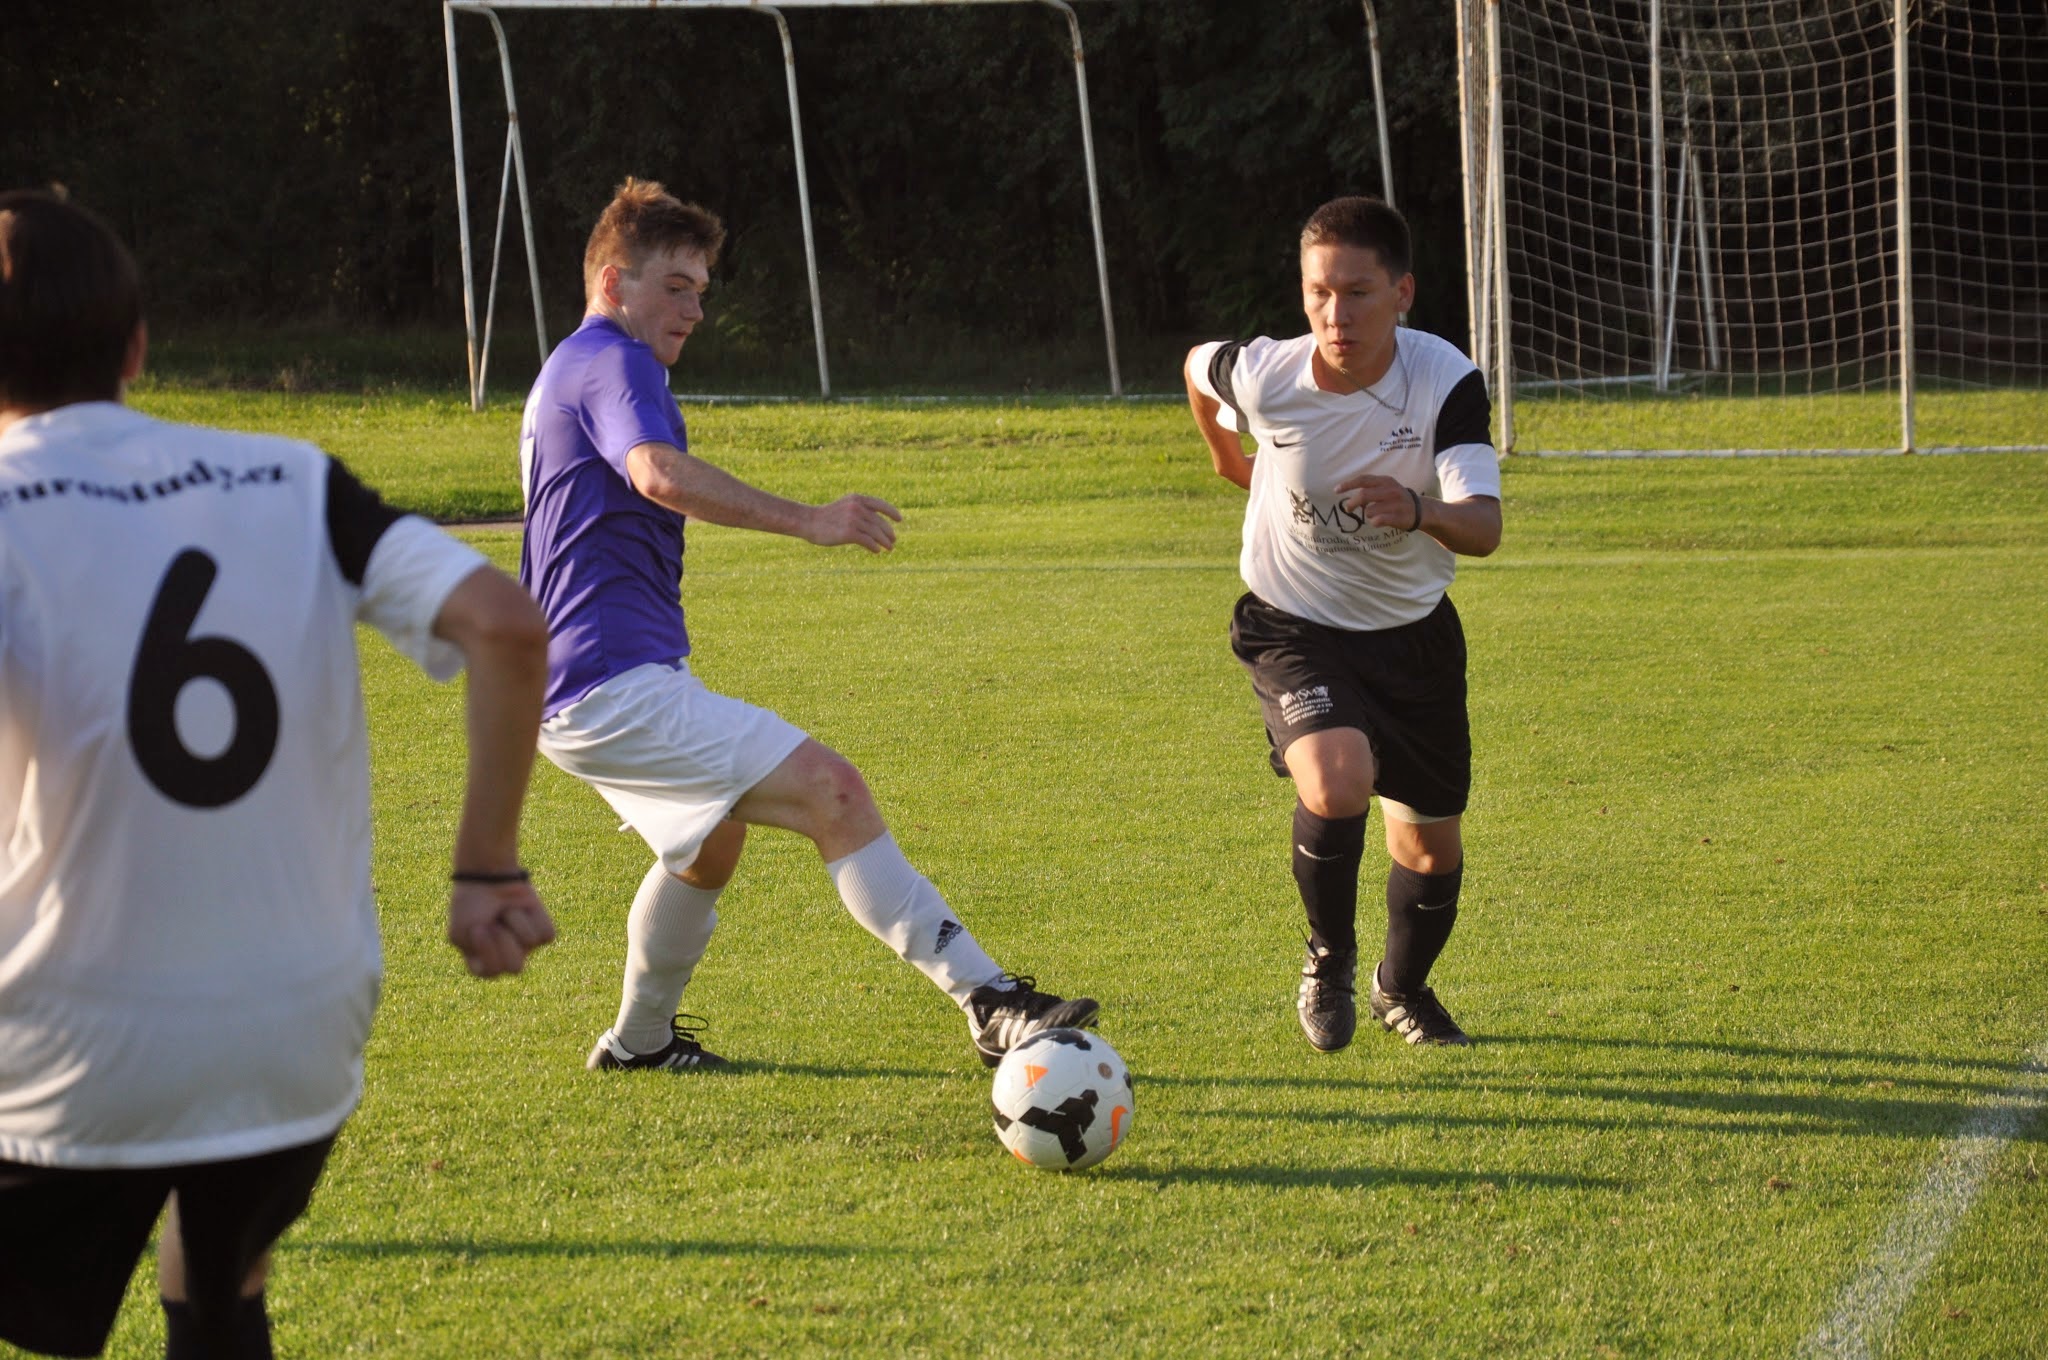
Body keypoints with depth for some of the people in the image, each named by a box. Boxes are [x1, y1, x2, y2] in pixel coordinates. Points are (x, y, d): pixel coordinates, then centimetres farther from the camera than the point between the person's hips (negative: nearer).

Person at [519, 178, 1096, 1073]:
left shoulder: (568, 372, 24)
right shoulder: (613, 362, -10)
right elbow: (660, 474, -31)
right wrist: (808, 521, -33)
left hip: (580, 694, 12)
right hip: (620, 687, -12)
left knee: (713, 841, 32)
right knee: (830, 789, -21)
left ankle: (638, 1041, 45)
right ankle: (991, 1004, -29)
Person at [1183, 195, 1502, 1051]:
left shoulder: (1445, 380, -24)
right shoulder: (1261, 375, -22)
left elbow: (1484, 528, -33)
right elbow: (1197, 365, 4)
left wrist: (1419, 511, -54)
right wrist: (1230, 461, 20)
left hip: (1412, 630, 2)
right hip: (1294, 628, -2)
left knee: (1432, 844, 12)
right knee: (1337, 786, -29)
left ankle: (1404, 988, 44)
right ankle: (1330, 958, 0)